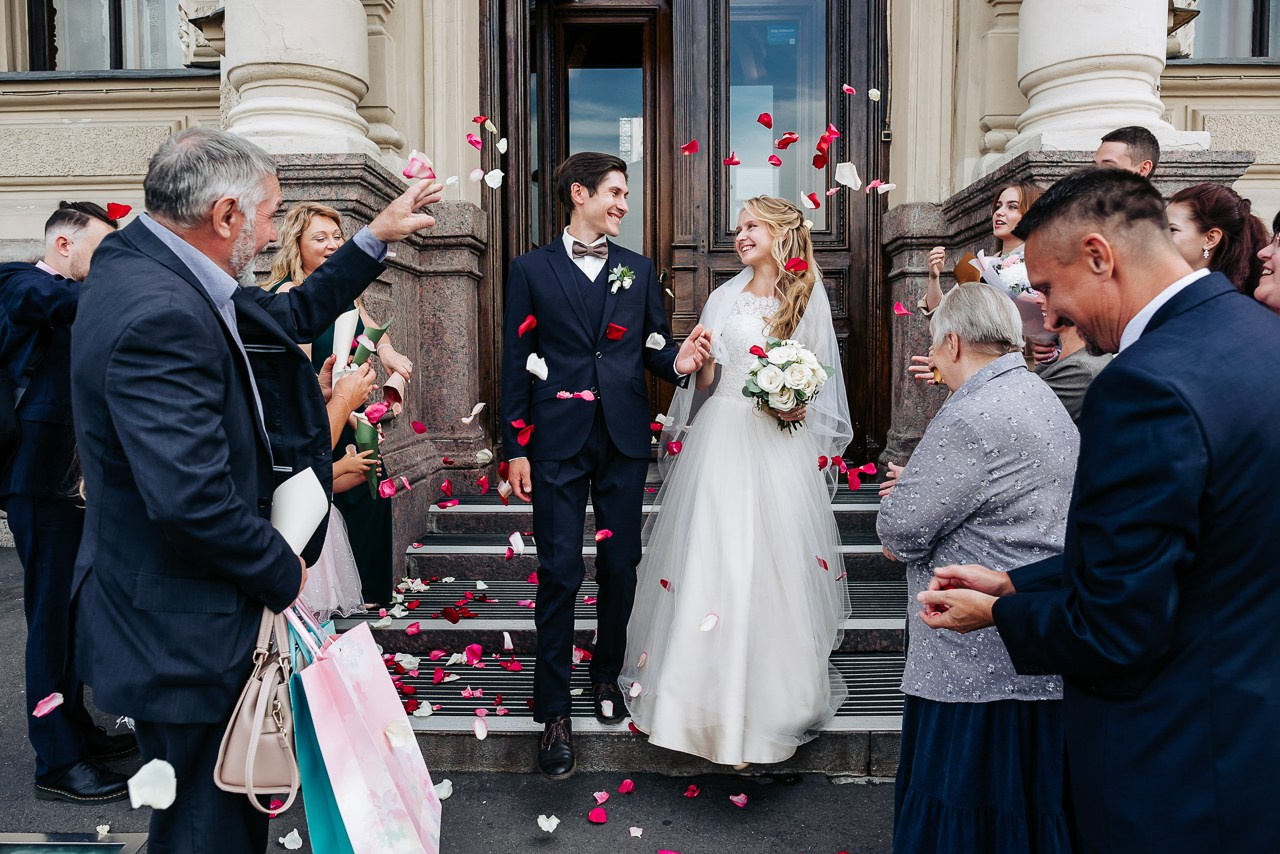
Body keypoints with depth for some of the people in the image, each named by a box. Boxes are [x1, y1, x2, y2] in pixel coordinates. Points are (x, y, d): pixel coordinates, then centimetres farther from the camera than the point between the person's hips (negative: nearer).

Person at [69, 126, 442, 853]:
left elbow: (291, 318, 18)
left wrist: (376, 239, 18)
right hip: (184, 636, -10)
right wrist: (284, 573, -15)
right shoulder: (160, 315, -27)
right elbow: (193, 499, -32)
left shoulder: (151, 269, 6)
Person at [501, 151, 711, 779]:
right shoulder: (532, 269, 3)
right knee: (559, 574, -2)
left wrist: (678, 361, -11)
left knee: (620, 567, 11)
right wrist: (516, 448, -3)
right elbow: (516, 364, 1)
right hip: (557, 442, -3)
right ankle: (554, 713, 11)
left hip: (624, 441, 3)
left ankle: (607, 675, 34)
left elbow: (653, 348, 13)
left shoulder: (638, 270, 12)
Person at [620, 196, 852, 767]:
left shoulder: (809, 297, 6)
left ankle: (775, 693, 16)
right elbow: (703, 382, 10)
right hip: (721, 439, 2)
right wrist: (700, 363, -10)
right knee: (709, 561, 1)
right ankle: (712, 689, 17)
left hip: (780, 444, -2)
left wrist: (798, 406, -9)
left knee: (774, 565, 0)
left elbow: (822, 377, 9)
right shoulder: (725, 296, 11)